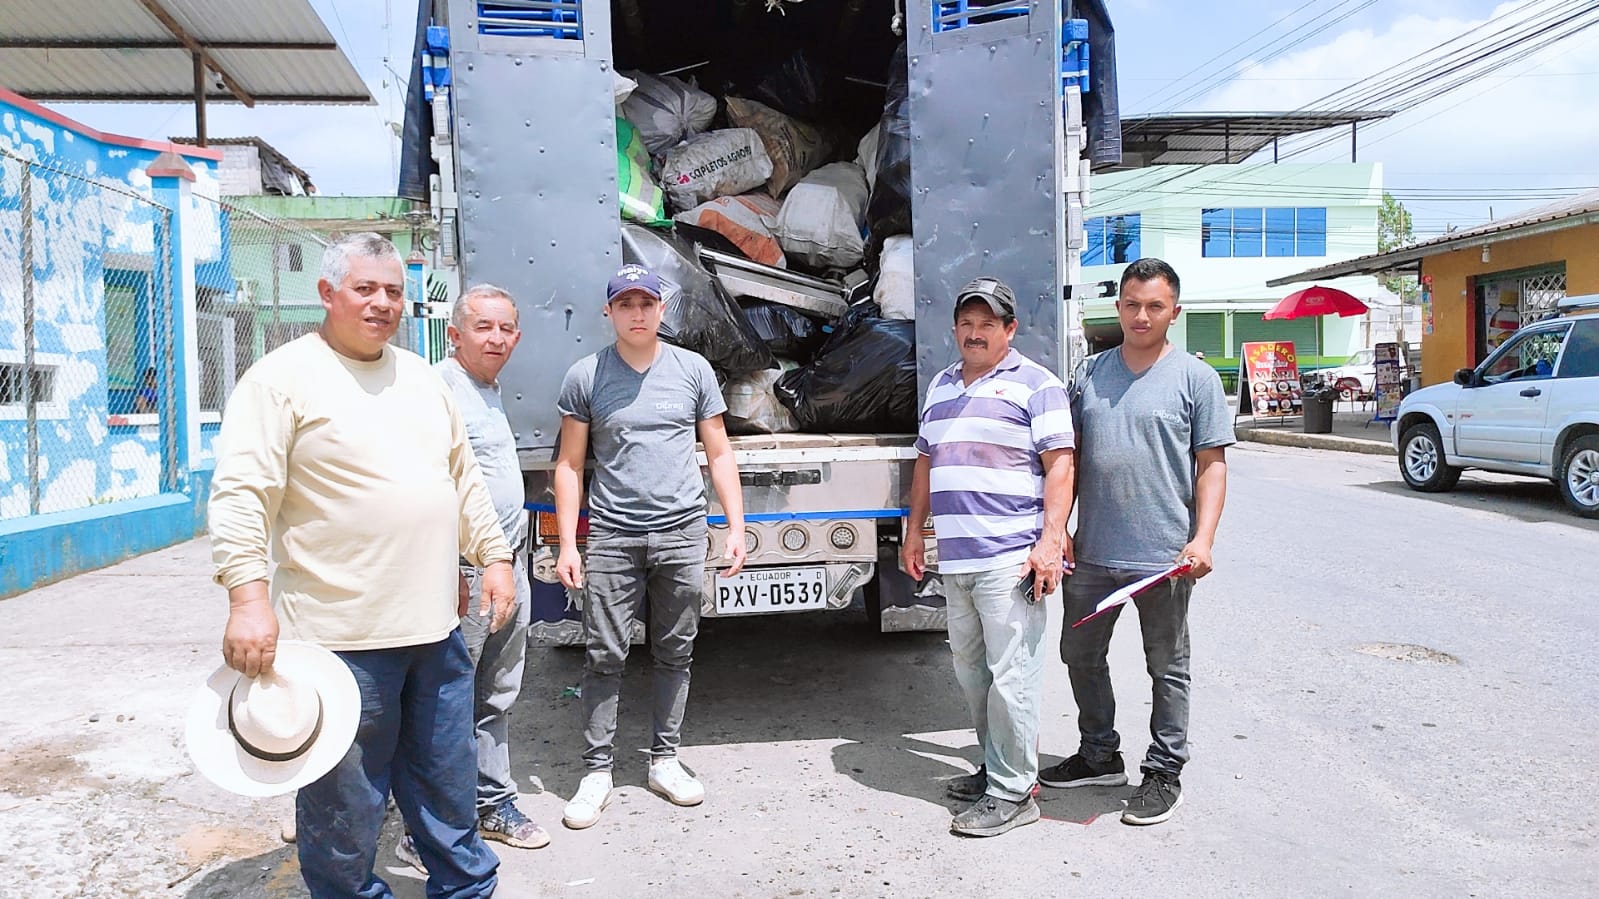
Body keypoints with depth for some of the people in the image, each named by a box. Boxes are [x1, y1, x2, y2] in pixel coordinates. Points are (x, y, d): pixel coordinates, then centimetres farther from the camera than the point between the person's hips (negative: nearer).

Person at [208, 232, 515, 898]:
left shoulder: (421, 377, 14)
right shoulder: (284, 377, -6)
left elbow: (464, 479, 20)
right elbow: (240, 492, -13)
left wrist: (494, 556, 15)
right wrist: (248, 597, -22)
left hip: (434, 629, 6)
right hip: (341, 636, -6)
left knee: (448, 788, 18)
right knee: (344, 807, 6)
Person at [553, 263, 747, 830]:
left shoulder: (693, 370, 6)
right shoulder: (585, 377, 3)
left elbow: (719, 454, 9)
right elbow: (569, 466, 5)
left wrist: (736, 526, 2)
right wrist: (567, 545, -1)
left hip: (682, 534, 1)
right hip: (612, 536, -1)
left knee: (675, 654, 9)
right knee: (604, 656, 0)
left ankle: (665, 761, 22)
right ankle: (597, 772, 11)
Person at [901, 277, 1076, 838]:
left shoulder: (1035, 384, -1)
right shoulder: (941, 386, 19)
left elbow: (1059, 465, -7)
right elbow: (926, 462, 24)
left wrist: (1051, 540, -15)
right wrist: (914, 531, 20)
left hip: (1010, 559, -7)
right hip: (954, 559, 7)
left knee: (1011, 675, -4)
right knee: (970, 671, 14)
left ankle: (1012, 793, 5)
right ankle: (995, 768, 28)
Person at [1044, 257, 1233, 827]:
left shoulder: (1195, 378, -2)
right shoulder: (1089, 374, 8)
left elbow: (1212, 464, -4)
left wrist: (1202, 538, -15)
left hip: (1163, 559, -4)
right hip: (1093, 553, 5)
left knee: (1167, 669, 9)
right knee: (1080, 655, 15)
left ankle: (1164, 773, 25)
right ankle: (1100, 756, 34)